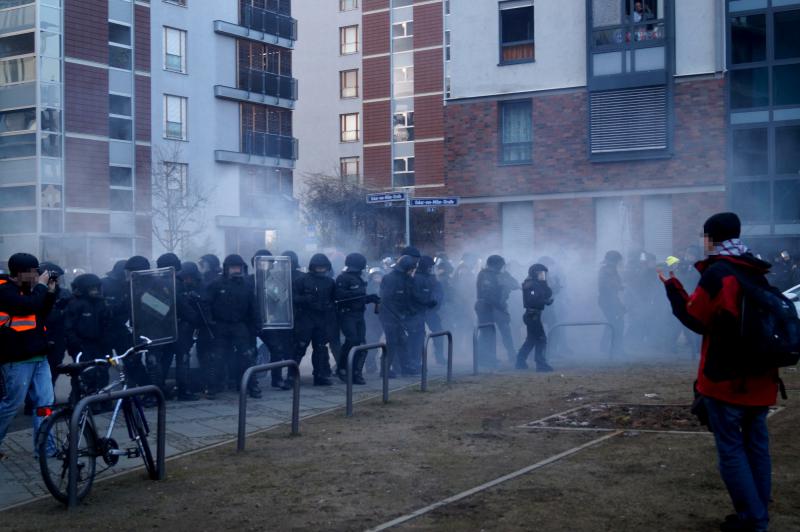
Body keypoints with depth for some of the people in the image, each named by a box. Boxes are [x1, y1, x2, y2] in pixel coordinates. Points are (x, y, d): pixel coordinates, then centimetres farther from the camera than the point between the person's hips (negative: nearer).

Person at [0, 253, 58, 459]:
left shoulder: (25, 289, 17)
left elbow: (42, 315, 17)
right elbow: (29, 306, -24)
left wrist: (50, 292, 7)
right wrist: (41, 286, -10)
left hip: (38, 356, 8)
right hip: (18, 358, -8)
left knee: (45, 402, 3)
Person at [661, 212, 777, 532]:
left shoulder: (716, 273, -12)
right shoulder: (757, 273, 11)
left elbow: (697, 320, -7)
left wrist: (673, 289, 3)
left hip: (726, 377, -7)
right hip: (760, 376, 7)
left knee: (731, 448, -1)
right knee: (756, 445, 13)